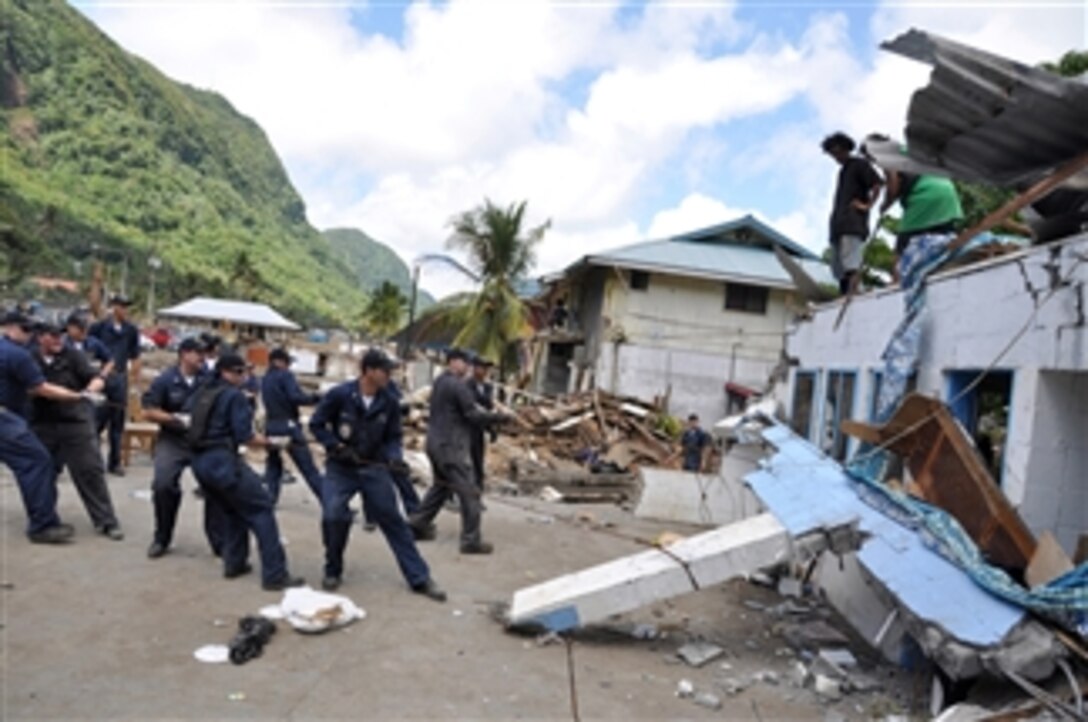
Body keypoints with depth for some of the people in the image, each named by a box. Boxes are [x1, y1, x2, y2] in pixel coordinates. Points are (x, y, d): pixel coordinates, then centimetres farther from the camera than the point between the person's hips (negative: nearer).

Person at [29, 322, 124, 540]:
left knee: (90, 472, -4)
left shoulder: (72, 355, -2)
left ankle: (106, 522, 1)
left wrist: (91, 388, -29)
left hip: (76, 422, -2)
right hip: (43, 426, 3)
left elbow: (97, 379, -9)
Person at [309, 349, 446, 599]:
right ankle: (333, 571, 12)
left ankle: (419, 578, 10)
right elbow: (316, 424, -6)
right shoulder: (339, 395, -16)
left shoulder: (390, 402, -7)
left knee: (393, 521, 2)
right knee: (333, 516, -17)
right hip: (340, 468, -2)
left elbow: (394, 437, 2)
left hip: (373, 468, 2)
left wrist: (395, 456, -18)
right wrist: (336, 446, -18)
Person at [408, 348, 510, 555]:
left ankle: (418, 524, 26)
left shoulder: (439, 382, 14)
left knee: (441, 485, 24)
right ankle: (471, 541, -2)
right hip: (451, 446, -10)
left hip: (436, 443, 10)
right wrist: (500, 417, -9)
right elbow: (473, 415, -18)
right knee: (469, 492, -4)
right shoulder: (457, 384, -16)